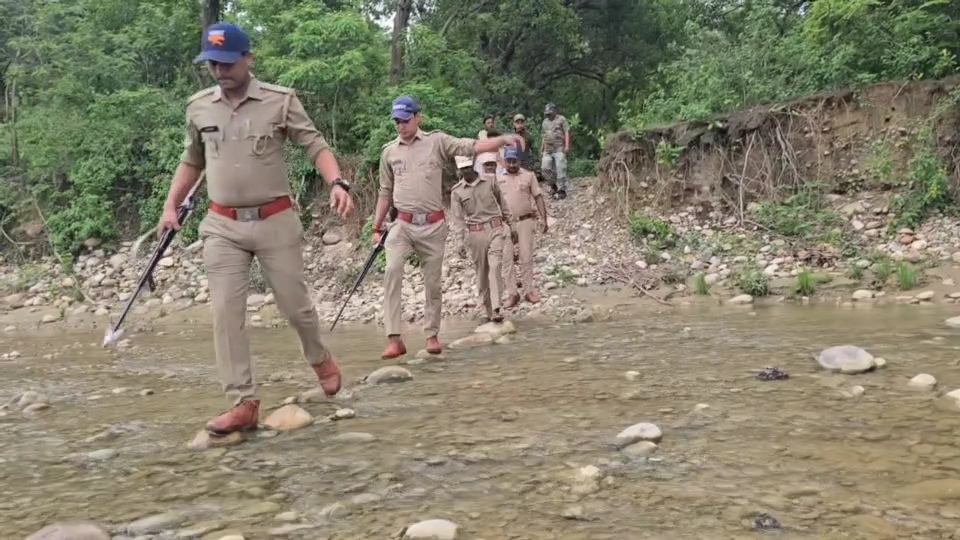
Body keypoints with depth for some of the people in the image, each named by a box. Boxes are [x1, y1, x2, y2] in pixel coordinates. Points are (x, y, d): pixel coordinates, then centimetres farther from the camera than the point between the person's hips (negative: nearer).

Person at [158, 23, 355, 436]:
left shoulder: (281, 101, -6)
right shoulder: (198, 107, 6)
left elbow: (315, 146, -8)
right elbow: (191, 161, 18)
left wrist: (337, 183, -25)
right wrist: (171, 207, 13)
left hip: (276, 222, -3)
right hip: (222, 227, 3)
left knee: (295, 305, 6)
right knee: (226, 313, -4)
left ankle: (320, 359, 36)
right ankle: (243, 403, 1)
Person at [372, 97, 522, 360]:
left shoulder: (437, 141, 1)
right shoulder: (389, 151, 9)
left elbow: (471, 147, -12)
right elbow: (385, 193, 16)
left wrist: (503, 139, -27)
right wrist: (377, 227, 14)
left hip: (433, 225, -1)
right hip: (403, 225, 1)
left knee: (433, 282, 6)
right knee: (392, 270, -20)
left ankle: (431, 335, 22)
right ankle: (394, 339, -21)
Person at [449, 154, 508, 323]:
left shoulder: (490, 181, 5)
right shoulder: (457, 192, 2)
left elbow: (501, 202, 14)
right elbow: (458, 218, 0)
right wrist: (462, 241, -7)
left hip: (495, 228, 0)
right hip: (475, 232, 0)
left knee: (495, 266, -15)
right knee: (481, 271, 5)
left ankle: (496, 309, -19)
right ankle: (488, 309, 14)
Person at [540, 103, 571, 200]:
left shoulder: (561, 119, 3)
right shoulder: (545, 122, 21)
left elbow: (567, 133, -5)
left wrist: (567, 146, -15)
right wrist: (541, 150, 19)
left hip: (559, 149, -6)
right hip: (547, 150, 6)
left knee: (560, 169, -10)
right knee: (545, 167, -4)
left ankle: (561, 190, -6)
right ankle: (554, 182, 18)